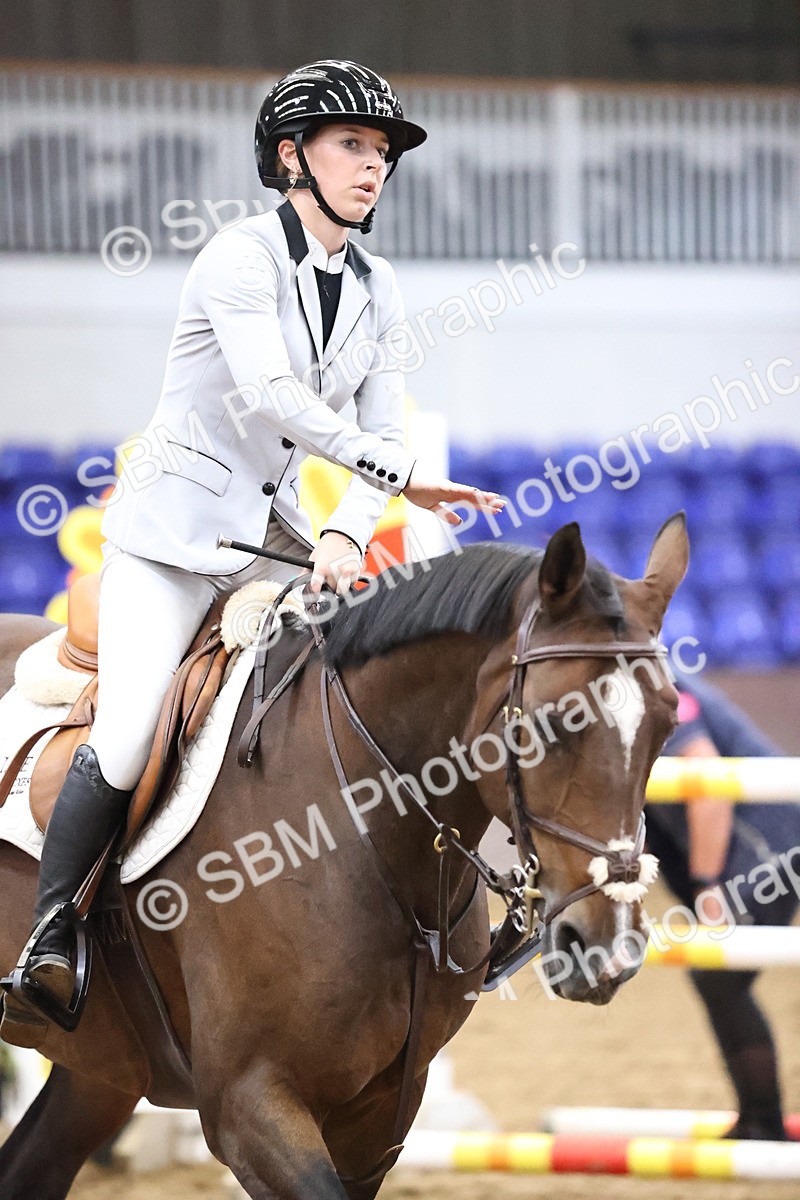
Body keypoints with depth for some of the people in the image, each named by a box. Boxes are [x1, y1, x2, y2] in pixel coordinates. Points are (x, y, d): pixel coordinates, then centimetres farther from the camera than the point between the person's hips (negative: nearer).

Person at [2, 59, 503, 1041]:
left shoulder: (376, 295, 9)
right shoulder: (244, 256, -12)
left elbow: (379, 432, 4)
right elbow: (268, 396, -25)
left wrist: (346, 535, -14)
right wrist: (404, 475, -25)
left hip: (275, 537, 7)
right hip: (173, 528, -7)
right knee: (124, 745, -20)